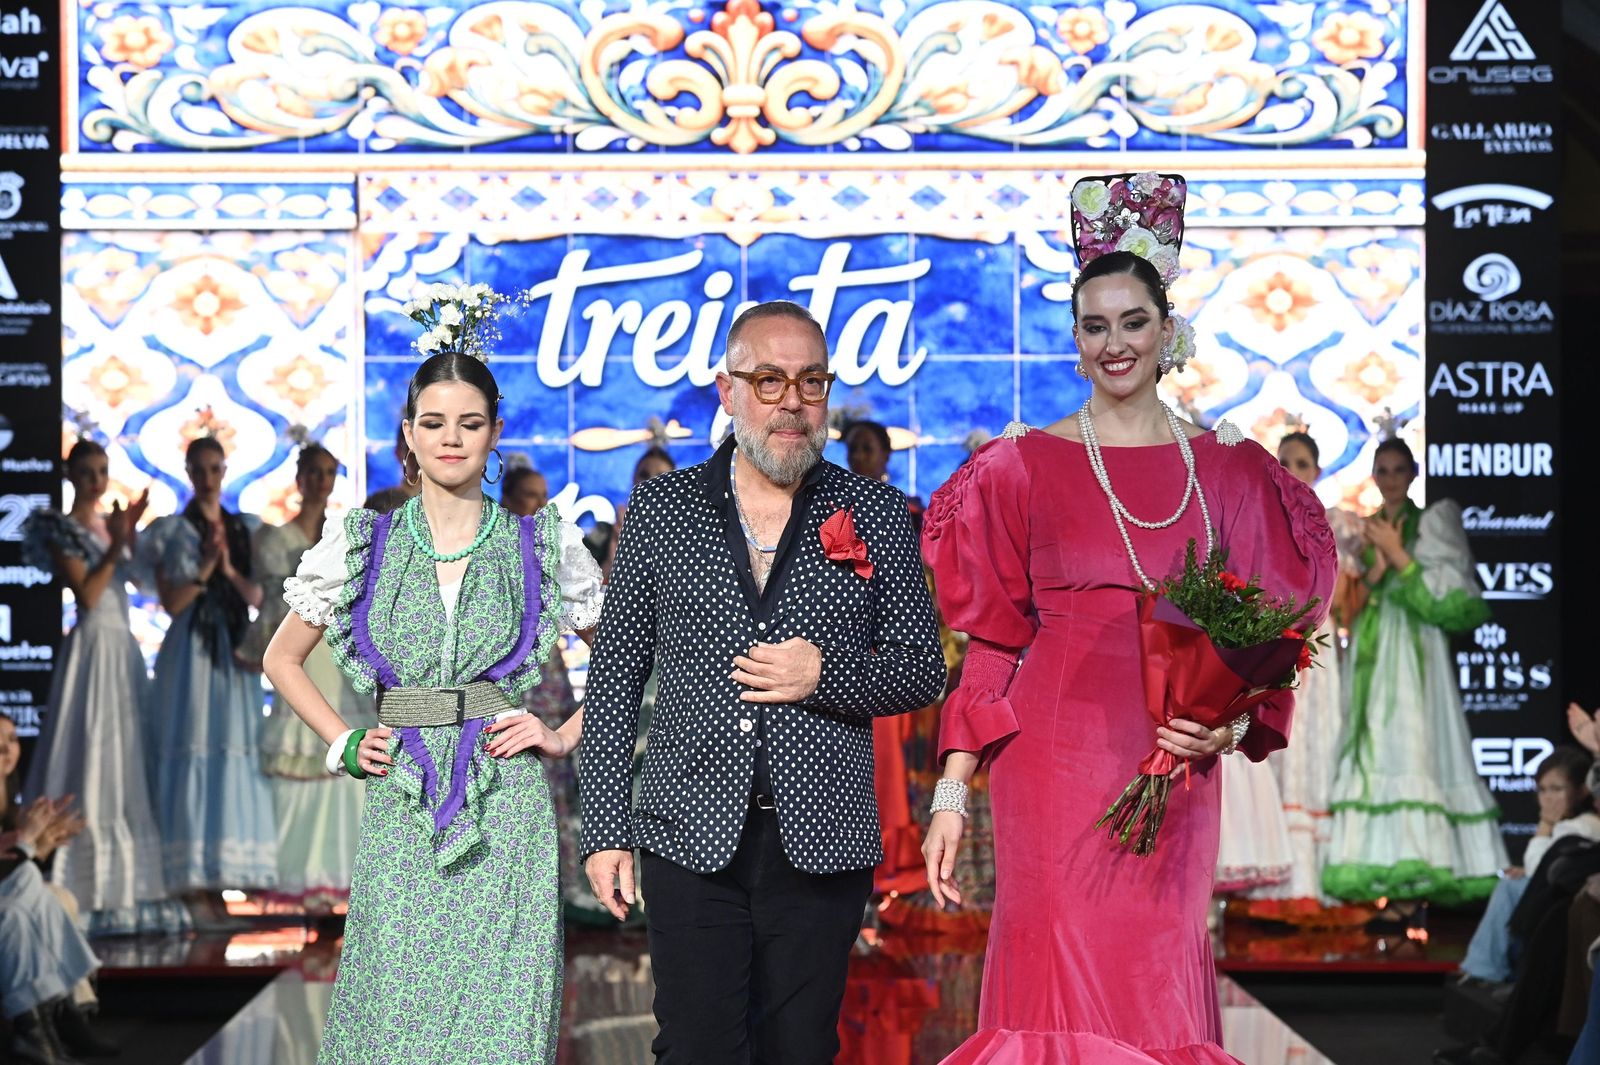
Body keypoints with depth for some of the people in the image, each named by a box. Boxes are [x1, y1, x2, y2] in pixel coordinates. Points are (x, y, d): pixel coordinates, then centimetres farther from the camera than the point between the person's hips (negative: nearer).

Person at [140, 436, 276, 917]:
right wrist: (204, 567, -13)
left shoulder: (246, 529, 14)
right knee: (192, 755, -9)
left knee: (235, 756, -1)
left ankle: (220, 877, 3)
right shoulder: (173, 531, 4)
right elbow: (172, 602, -3)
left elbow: (259, 598, 7)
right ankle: (195, 885, -8)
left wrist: (231, 570, -9)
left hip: (234, 653, 4)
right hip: (190, 653, -4)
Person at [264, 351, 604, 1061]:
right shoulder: (362, 544, 6)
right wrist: (344, 746, 6)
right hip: (401, 807, 1)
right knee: (392, 1008, 0)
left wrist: (564, 738, 1)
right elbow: (282, 661, 16)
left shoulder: (543, 545, 4)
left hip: (505, 801, -1)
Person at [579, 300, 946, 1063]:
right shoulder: (661, 508, 7)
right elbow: (615, 678, 7)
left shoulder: (875, 514, 7)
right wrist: (606, 830, 2)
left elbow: (922, 670, 9)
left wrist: (825, 675, -11)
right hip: (690, 838, 0)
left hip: (820, 843, 0)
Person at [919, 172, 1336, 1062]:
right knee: (1063, 992, -2)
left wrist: (1235, 724, -8)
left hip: (1175, 774, 2)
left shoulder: (1228, 470, 8)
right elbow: (992, 646, 3)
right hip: (1054, 768, -2)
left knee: (1159, 989, 6)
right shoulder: (1024, 467, 3)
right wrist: (952, 791, -3)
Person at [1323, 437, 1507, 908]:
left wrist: (1397, 554, -7)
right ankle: (1384, 871, -5)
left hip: (1414, 653, -4)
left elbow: (1447, 598, -3)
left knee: (1413, 746, -14)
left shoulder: (1430, 523, 6)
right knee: (1373, 755, -4)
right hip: (1371, 655, 4)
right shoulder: (1362, 531, 16)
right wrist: (1376, 568, -6)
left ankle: (1414, 879, -17)